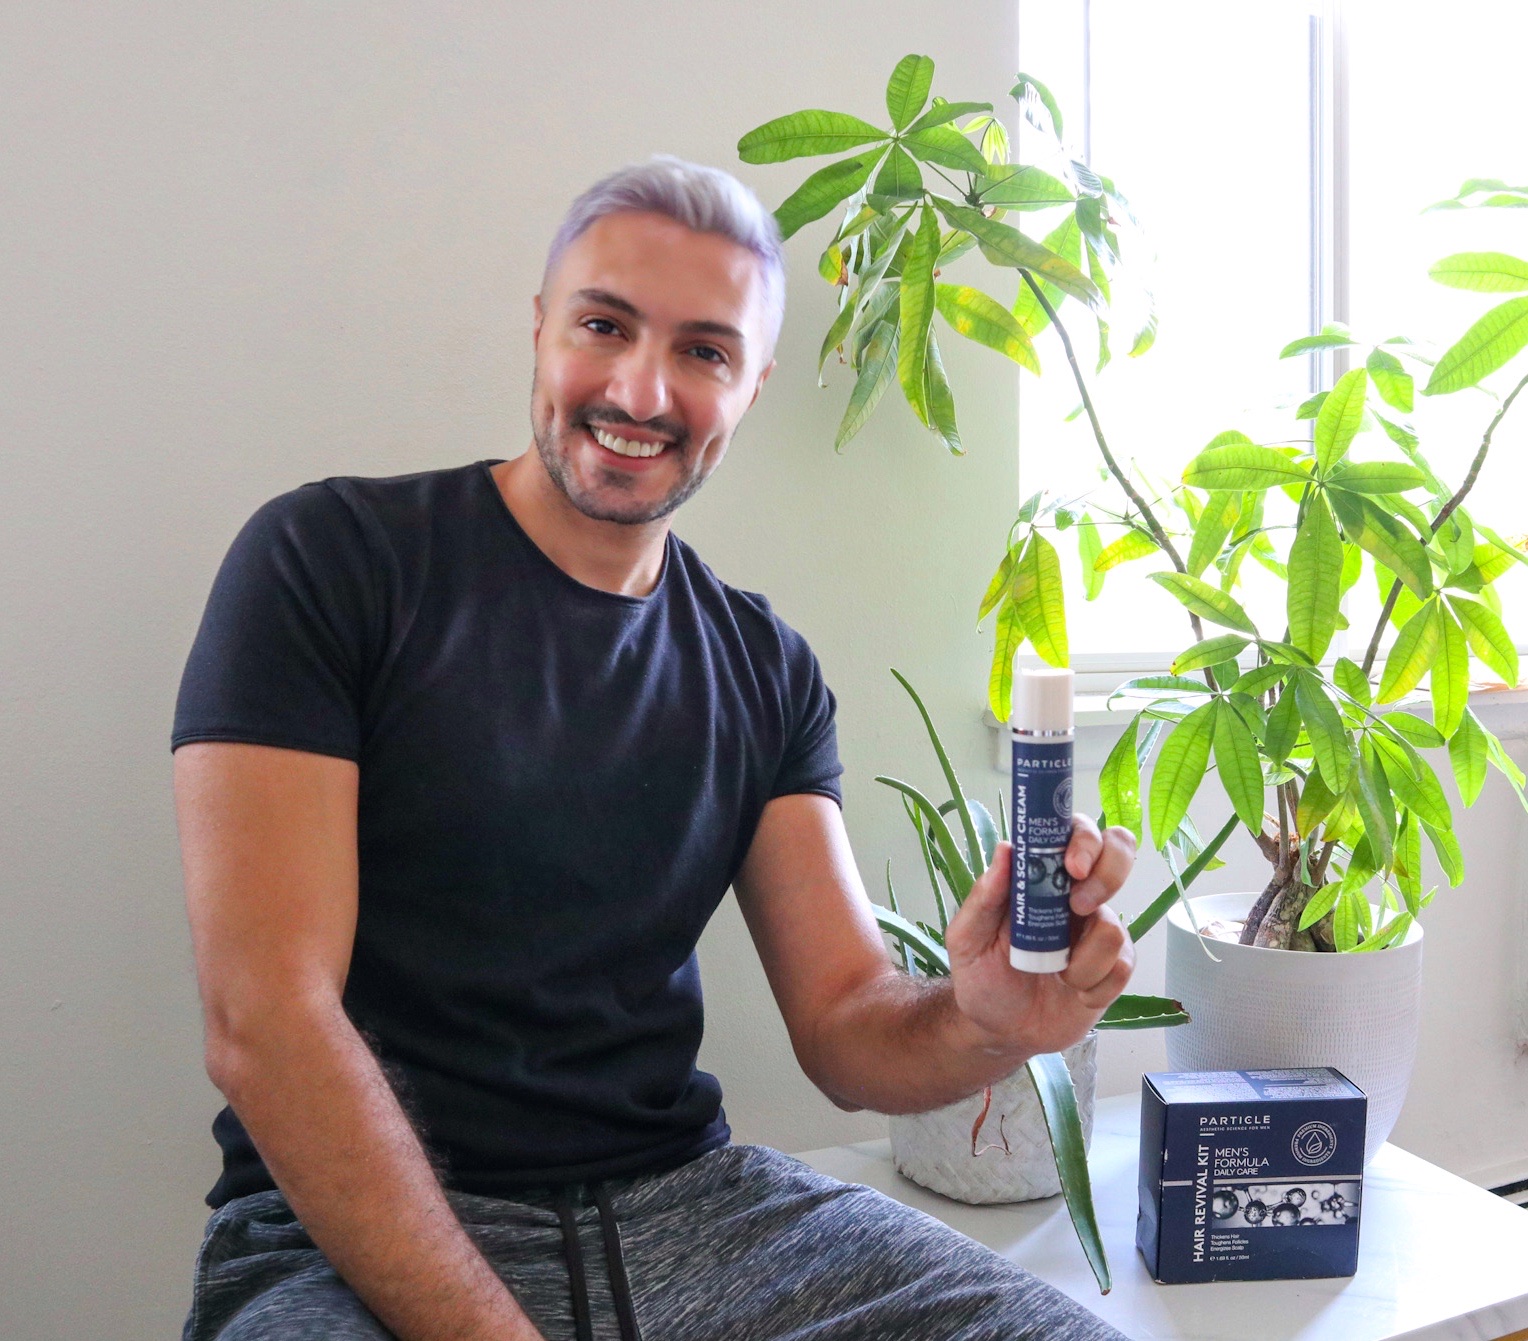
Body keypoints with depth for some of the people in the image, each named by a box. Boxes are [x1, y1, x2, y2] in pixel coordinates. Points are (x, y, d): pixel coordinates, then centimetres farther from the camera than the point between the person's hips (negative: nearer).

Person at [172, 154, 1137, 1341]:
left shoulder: (767, 670, 6)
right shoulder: (330, 559, -8)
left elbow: (846, 1022, 2)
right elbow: (262, 1020, -15)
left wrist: (981, 1025, -21)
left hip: (686, 1199, 3)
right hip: (347, 1240, -2)